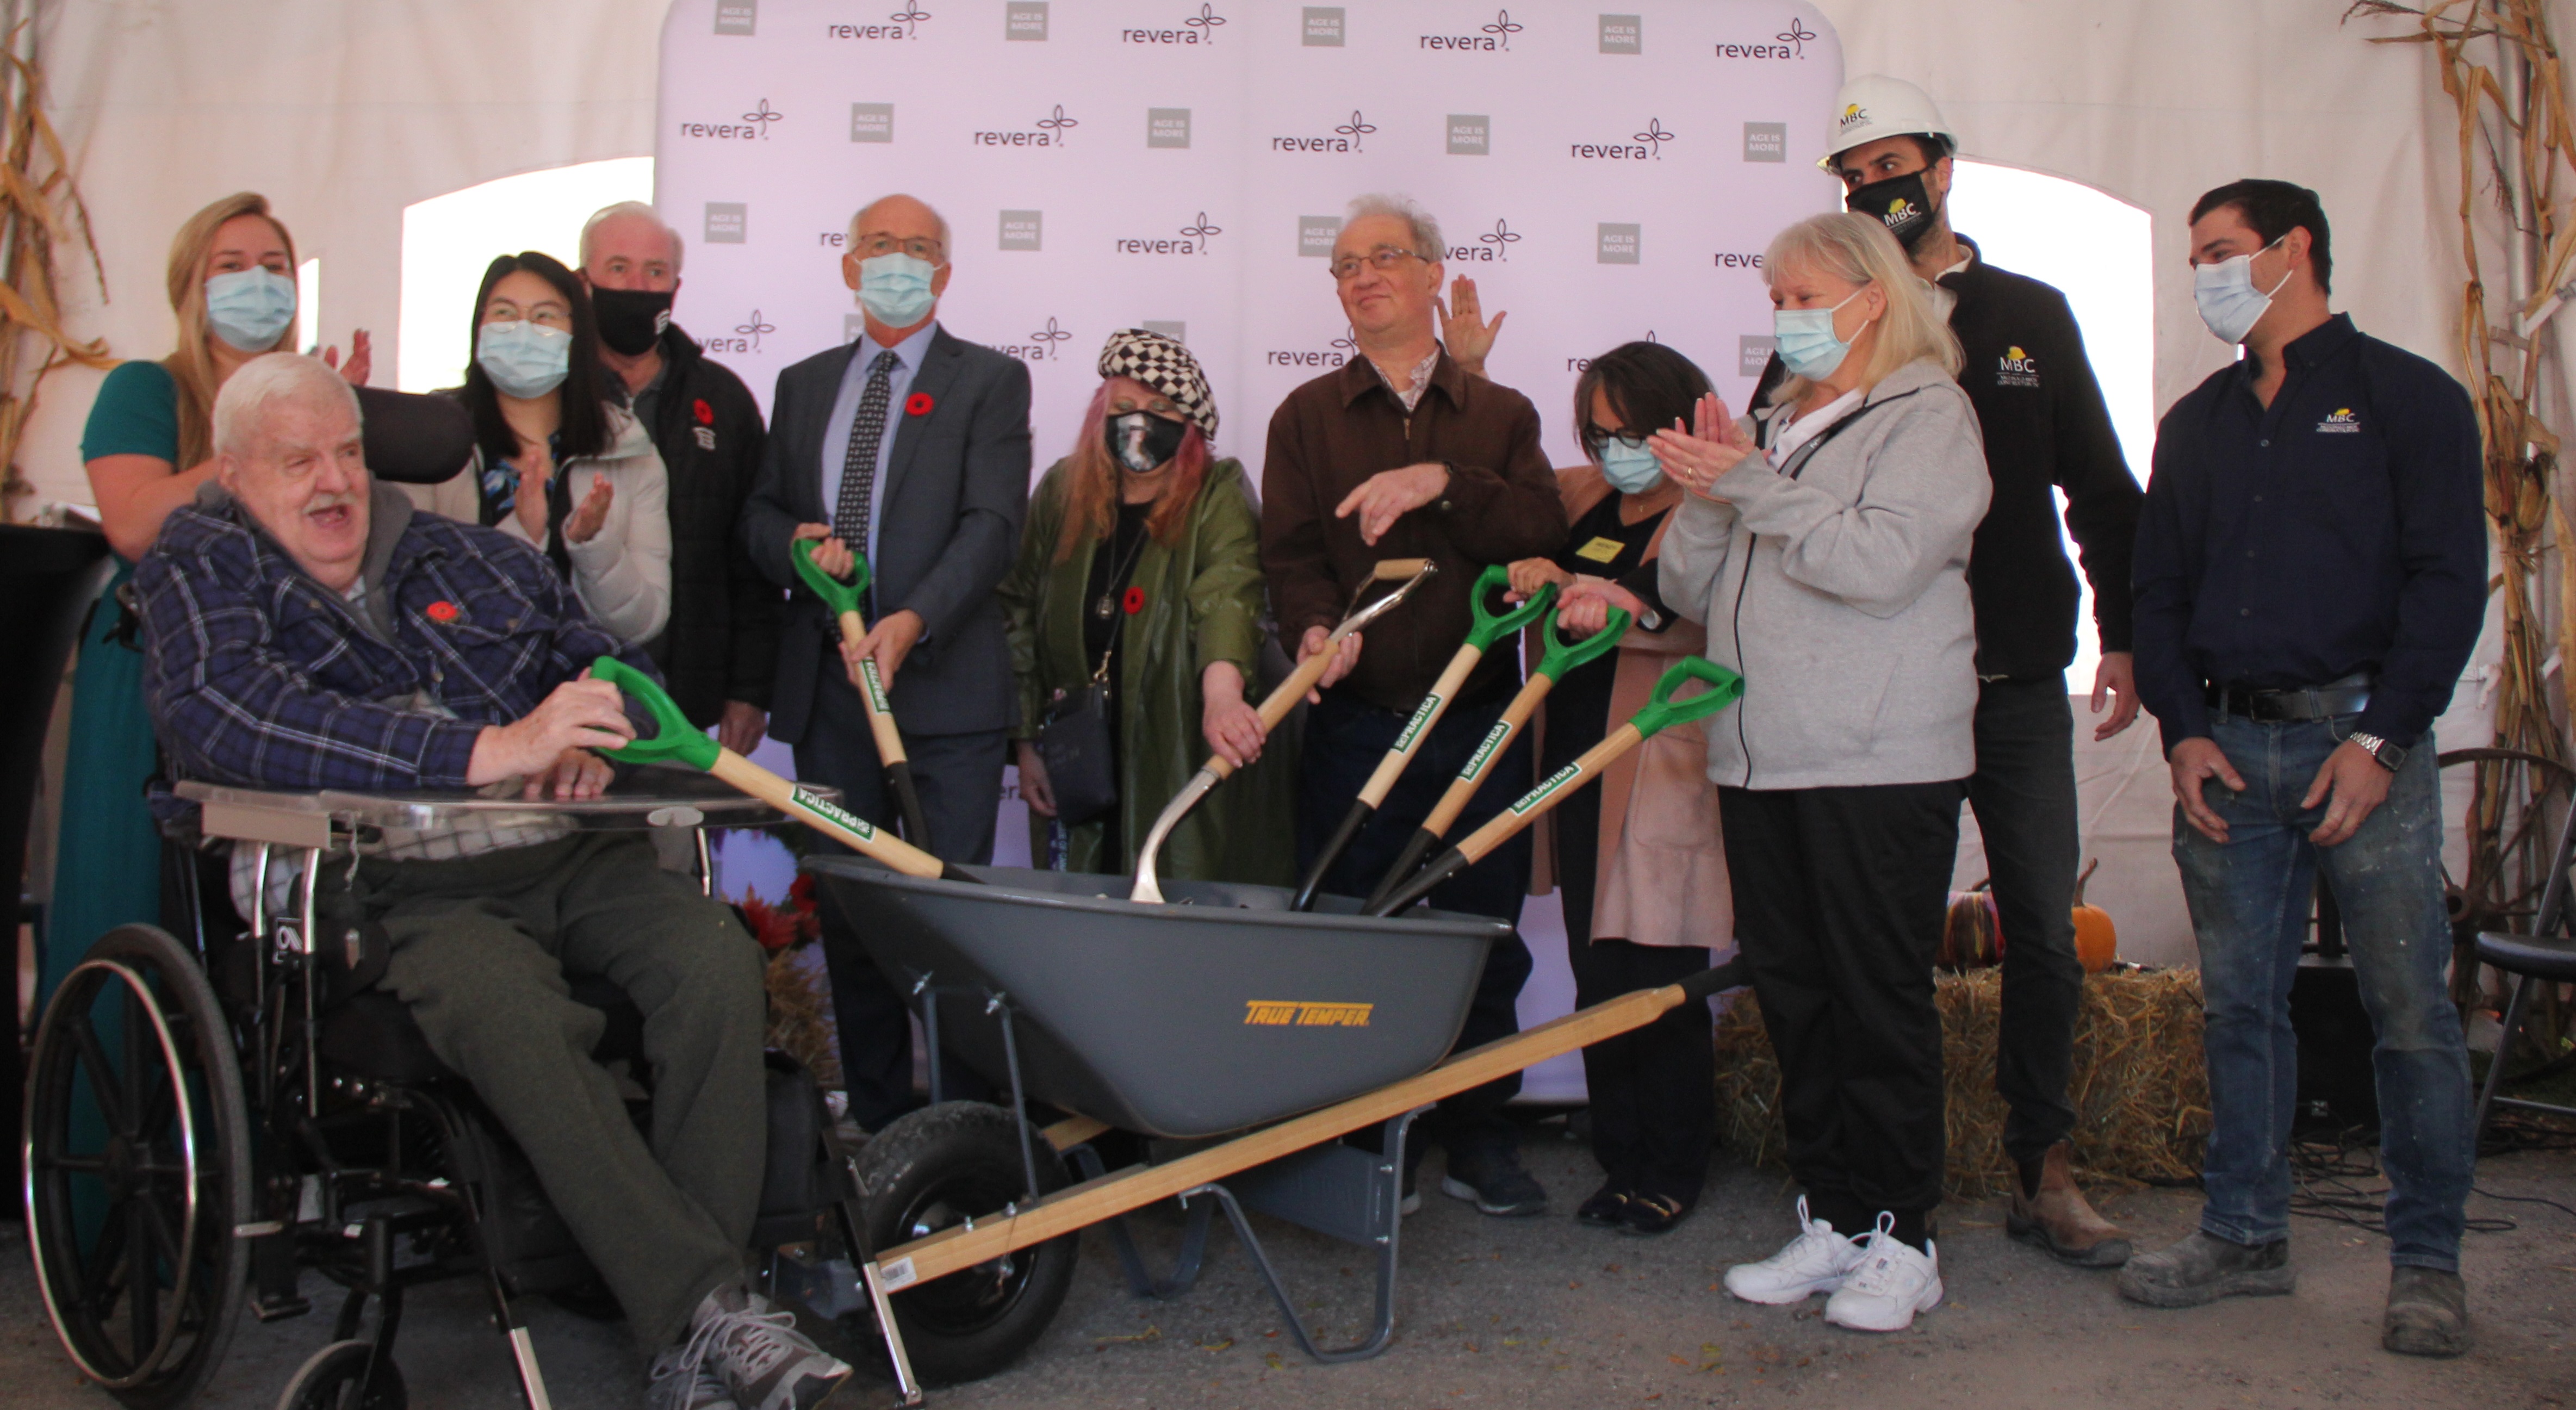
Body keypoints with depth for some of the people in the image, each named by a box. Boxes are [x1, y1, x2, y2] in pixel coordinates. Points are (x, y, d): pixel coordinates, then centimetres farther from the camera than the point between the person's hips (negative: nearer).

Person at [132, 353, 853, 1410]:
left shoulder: (476, 559, 22)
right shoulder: (204, 569, 10)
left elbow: (619, 668, 26)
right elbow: (218, 714, -12)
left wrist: (590, 745, -3)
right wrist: (487, 751, -20)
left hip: (574, 857, 4)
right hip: (400, 888, -4)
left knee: (715, 958, -25)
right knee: (512, 1013, -35)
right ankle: (701, 1306, -31)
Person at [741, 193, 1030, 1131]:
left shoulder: (990, 382, 3)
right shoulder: (804, 384, 18)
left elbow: (993, 524, -9)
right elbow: (759, 512, 20)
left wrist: (914, 621, -23)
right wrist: (796, 544, -5)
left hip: (944, 682, -4)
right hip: (826, 684, 5)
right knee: (846, 911, 8)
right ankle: (875, 1118, 19)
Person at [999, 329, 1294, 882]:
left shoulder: (1219, 497, -5)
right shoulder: (1062, 491, 7)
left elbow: (1228, 594, -25)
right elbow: (1020, 614, 12)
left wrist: (1222, 692, -44)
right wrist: (1027, 743, 7)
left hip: (1191, 763, -3)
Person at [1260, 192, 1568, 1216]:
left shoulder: (1500, 416, 14)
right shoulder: (1306, 417, 12)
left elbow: (1542, 530, -3)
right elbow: (1289, 551, -1)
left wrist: (1443, 481, -16)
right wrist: (1317, 624, -22)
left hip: (1479, 718, 1)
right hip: (1356, 720, -1)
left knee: (1484, 935, 5)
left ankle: (1477, 1139, 19)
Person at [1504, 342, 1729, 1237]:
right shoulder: (1583, 501, 14)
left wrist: (1624, 608, -41)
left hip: (1663, 782, -7)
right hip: (1580, 775, 7)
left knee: (1654, 981, -4)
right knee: (1596, 978, 11)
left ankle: (1670, 1177, 11)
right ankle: (1620, 1164, 23)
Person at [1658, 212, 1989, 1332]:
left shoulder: (1926, 414, 0)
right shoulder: (1774, 425, 19)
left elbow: (1882, 561, -17)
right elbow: (1691, 590, 16)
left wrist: (1752, 489, -11)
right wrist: (1707, 498, -1)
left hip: (1879, 763, -6)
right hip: (1760, 758, 7)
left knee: (1880, 998, -2)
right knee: (1790, 992, 9)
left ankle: (1900, 1238, 9)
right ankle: (1831, 1218, 19)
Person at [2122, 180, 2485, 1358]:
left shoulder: (2408, 398, 3)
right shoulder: (2198, 423, 17)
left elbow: (2449, 580, -4)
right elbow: (2158, 587, 16)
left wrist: (2379, 740, -13)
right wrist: (2182, 730, 1)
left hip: (2361, 741, -4)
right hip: (2225, 749, 4)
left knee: (2409, 1005, -3)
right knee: (2239, 1004, 8)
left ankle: (2427, 1262, 8)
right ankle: (2245, 1236, 18)